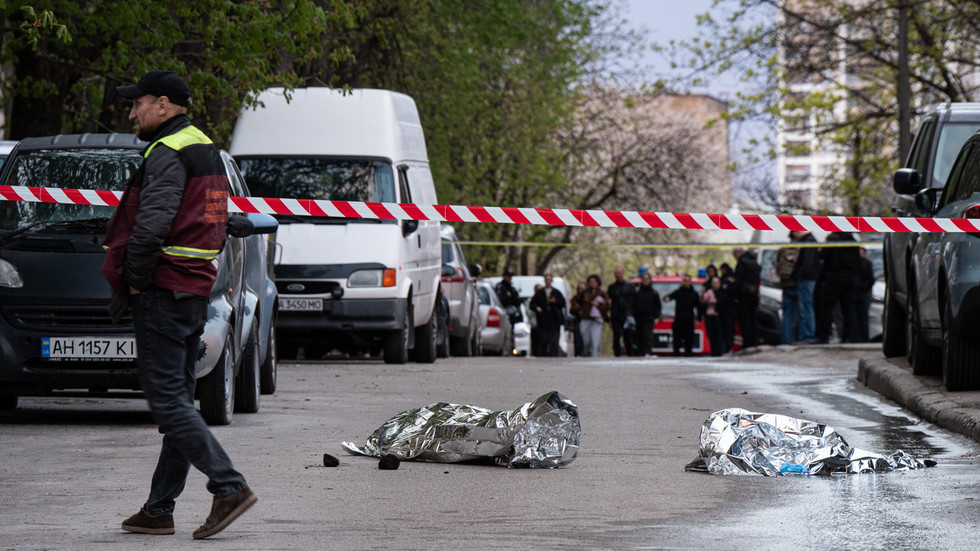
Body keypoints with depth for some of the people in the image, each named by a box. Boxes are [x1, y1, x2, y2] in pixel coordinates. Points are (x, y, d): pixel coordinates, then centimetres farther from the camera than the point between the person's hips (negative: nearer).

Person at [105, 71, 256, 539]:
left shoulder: (167, 154, -14)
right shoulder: (207, 152, 18)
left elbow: (150, 225, -24)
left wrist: (129, 285, -12)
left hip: (164, 290, -10)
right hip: (196, 290, 10)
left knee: (168, 399, -10)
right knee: (177, 399, 10)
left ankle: (230, 487, -18)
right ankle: (158, 510, 13)